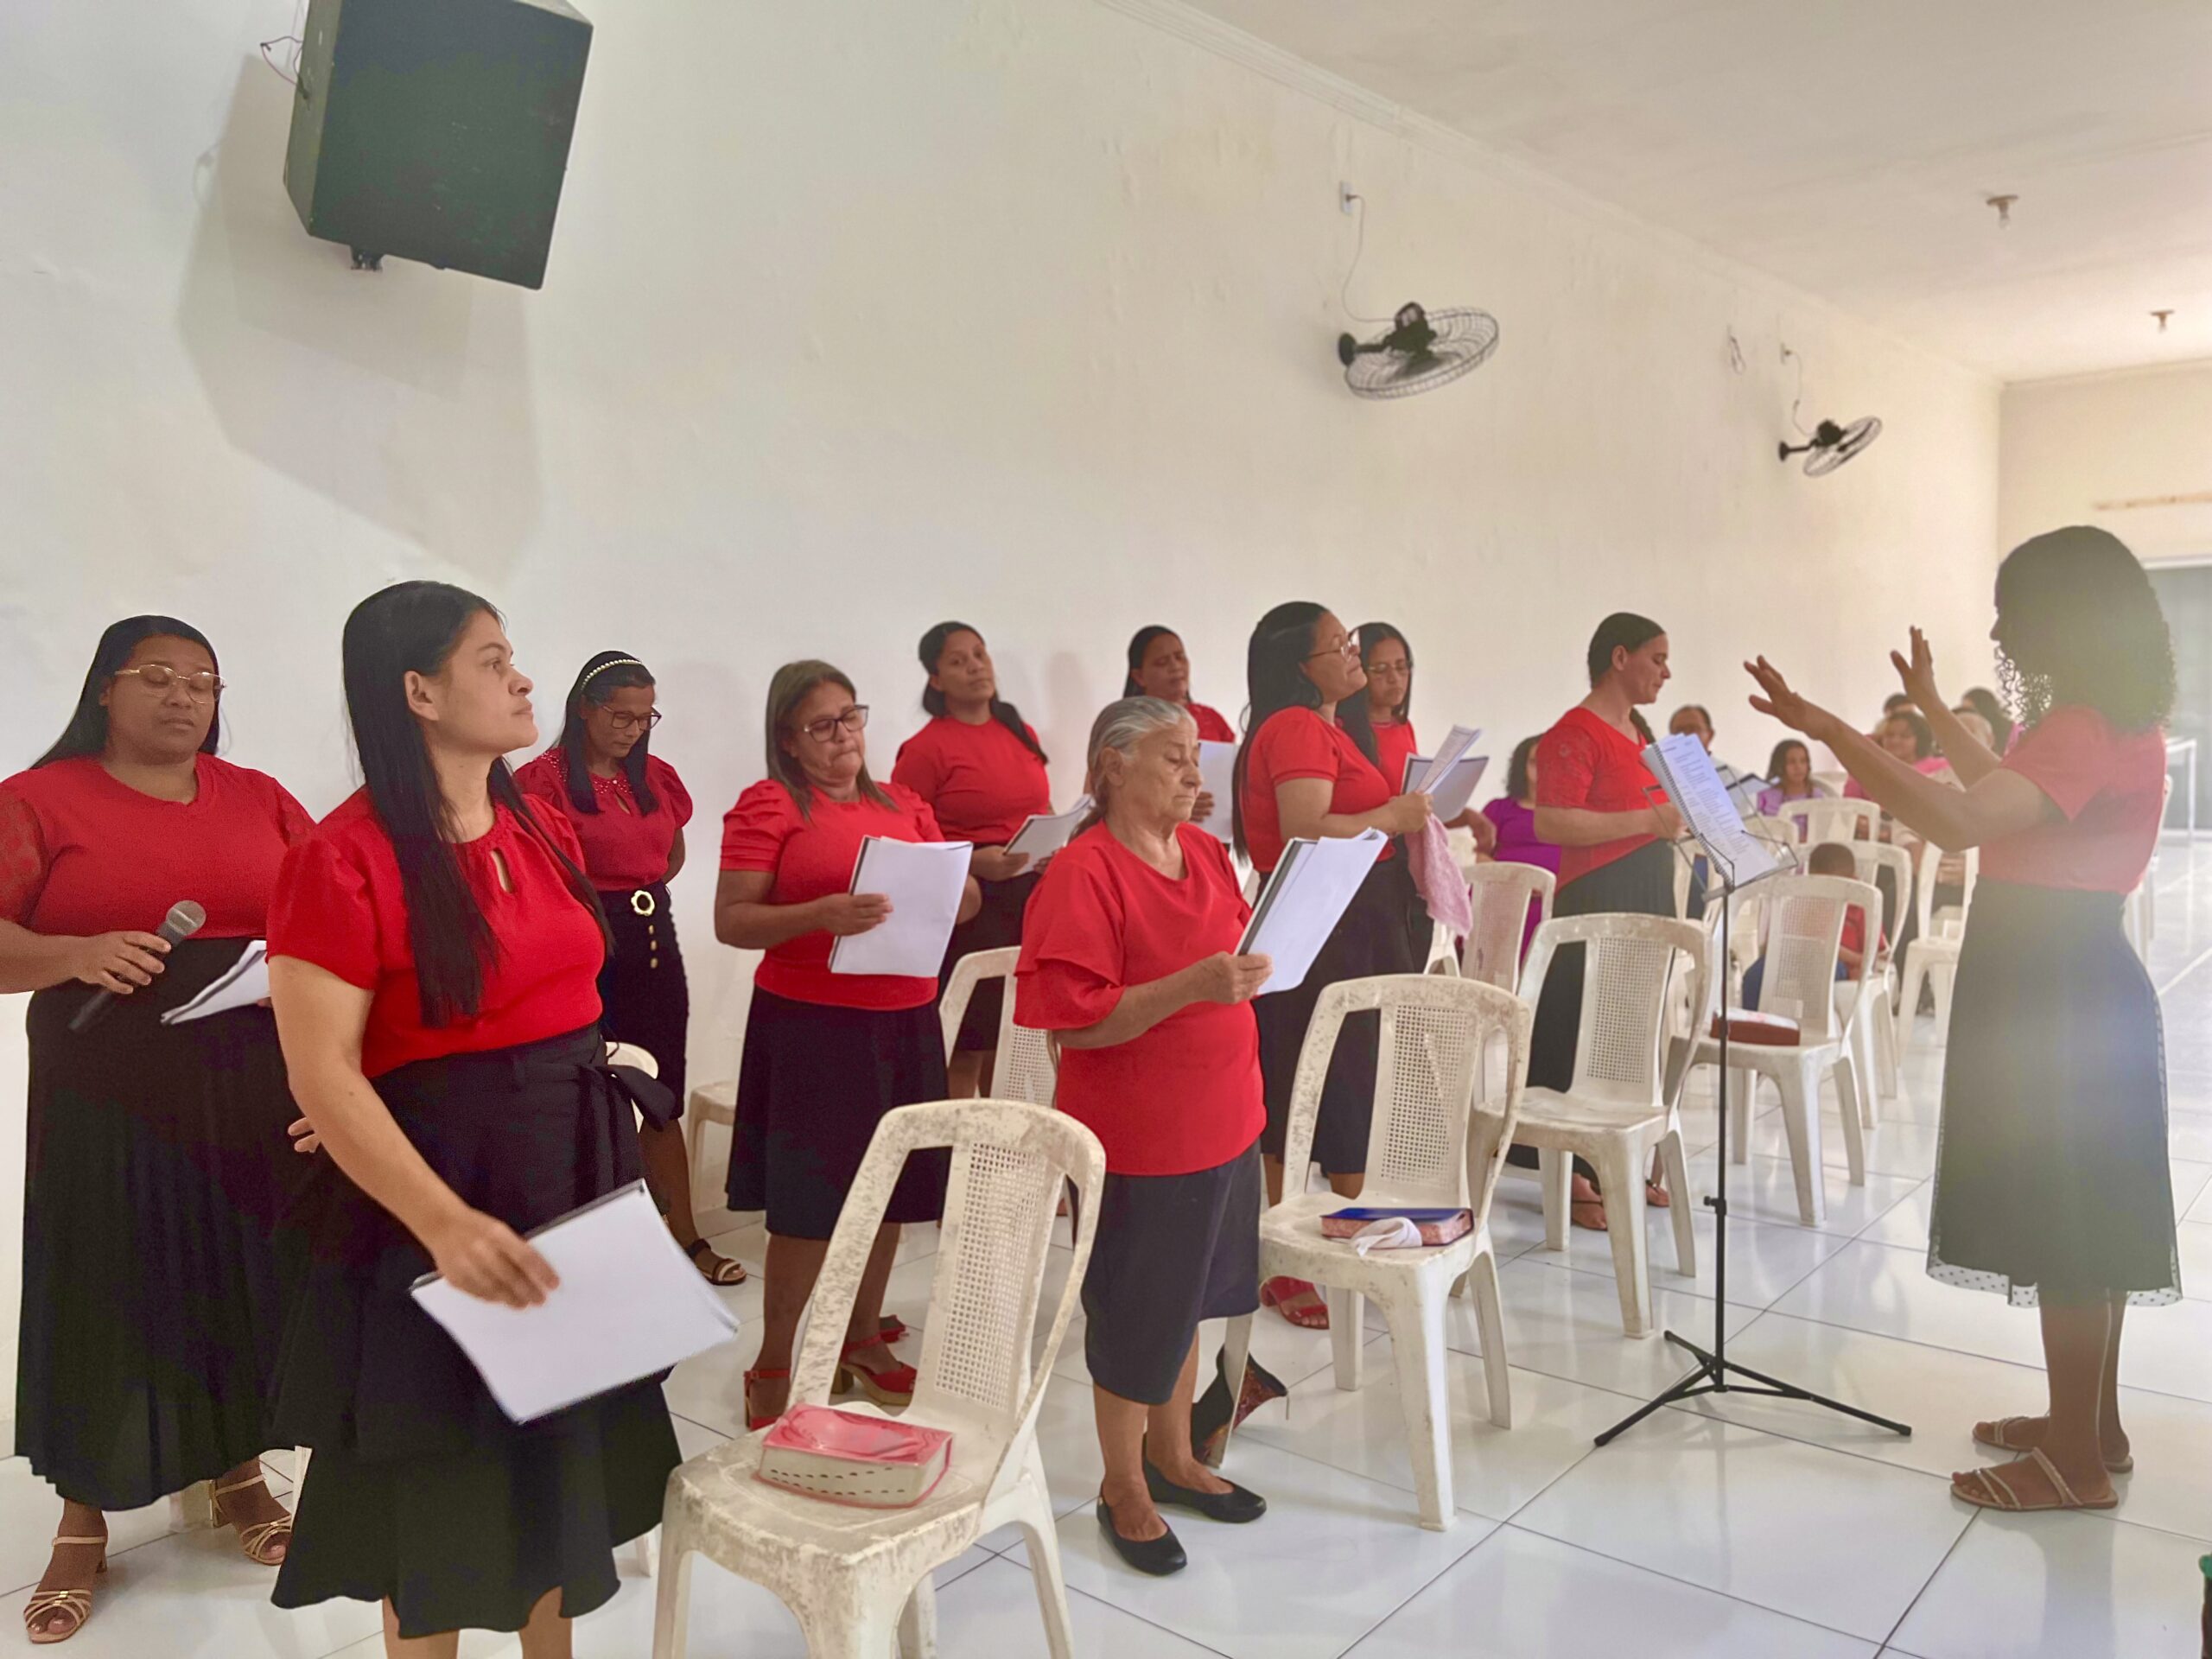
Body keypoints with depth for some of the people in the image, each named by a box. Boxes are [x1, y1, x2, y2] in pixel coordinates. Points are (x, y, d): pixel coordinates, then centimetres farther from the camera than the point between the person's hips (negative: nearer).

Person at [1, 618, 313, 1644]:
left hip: (253, 1090, 3)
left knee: (243, 1279, 10)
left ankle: (240, 1475, 30)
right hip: (108, 1098, -2)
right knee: (104, 1294, 5)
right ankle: (83, 1522, 24)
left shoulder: (260, 799, 8)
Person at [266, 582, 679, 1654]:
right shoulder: (341, 858, -18)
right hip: (442, 1191, -7)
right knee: (444, 1475, 10)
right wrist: (444, 1222, -29)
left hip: (576, 1167, 7)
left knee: (557, 1452, 20)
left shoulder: (544, 832, 5)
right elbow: (323, 1073, -21)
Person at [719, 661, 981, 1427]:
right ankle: (773, 1369, 16)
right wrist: (820, 915, -25)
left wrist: (954, 887, -8)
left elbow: (964, 900, 15)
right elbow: (731, 921, -10)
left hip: (905, 1021, 6)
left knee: (888, 1190, 13)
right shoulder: (767, 805, -4)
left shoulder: (904, 805, 13)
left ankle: (863, 1340, 31)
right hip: (809, 1024, -5)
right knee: (807, 1205, 0)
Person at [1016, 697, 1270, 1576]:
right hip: (1139, 1136, -7)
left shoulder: (1205, 851, 5)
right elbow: (1074, 1019, -22)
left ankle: (1172, 1457, 41)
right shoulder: (1082, 875, -18)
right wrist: (1190, 985, -30)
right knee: (1137, 1316, 9)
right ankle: (1123, 1489, 30)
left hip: (1222, 1120, 7)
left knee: (1189, 1300, 21)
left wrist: (1260, 961, -2)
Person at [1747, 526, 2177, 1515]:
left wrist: (1829, 729, -36)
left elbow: (1961, 822, -36)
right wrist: (1930, 707, 36)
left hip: (2057, 998, -10)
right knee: (2086, 1217, 17)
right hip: (2073, 990, 11)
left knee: (2063, 1224, -1)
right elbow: (2006, 793, 30)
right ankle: (2090, 1424, 30)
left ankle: (2077, 1464, 10)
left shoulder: (2083, 729, -21)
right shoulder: (2113, 719, 12)